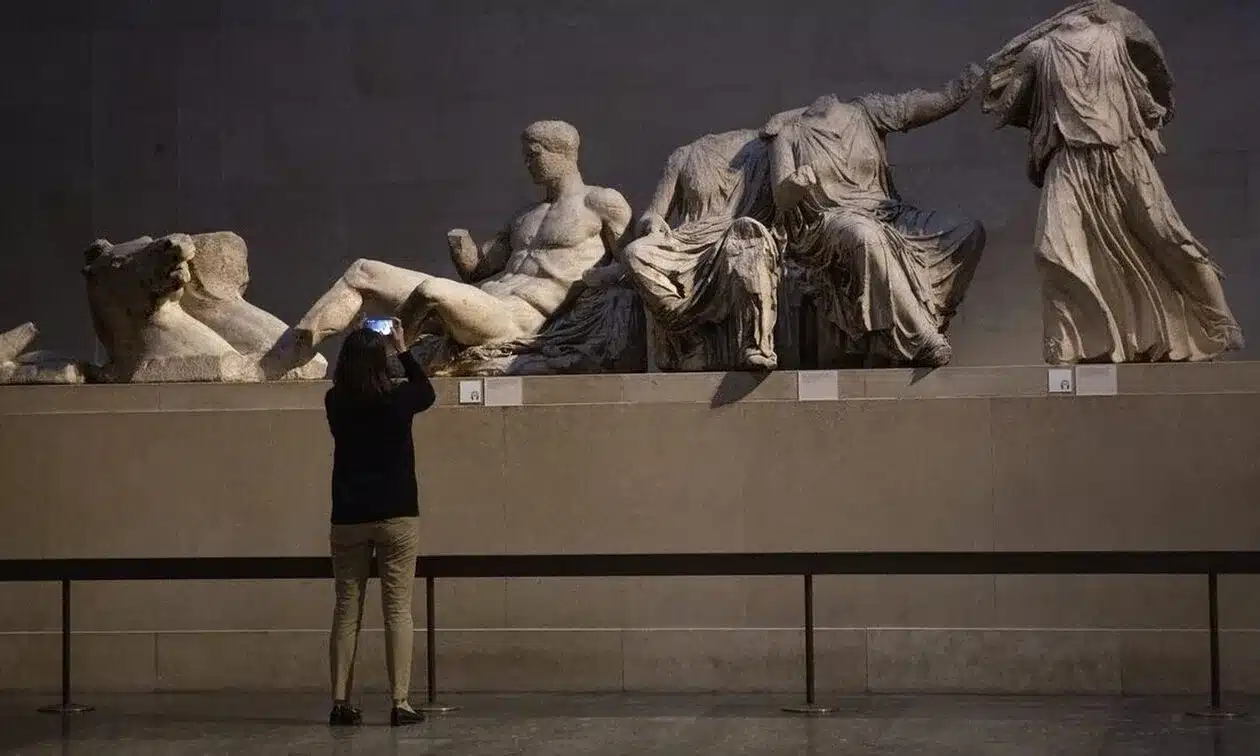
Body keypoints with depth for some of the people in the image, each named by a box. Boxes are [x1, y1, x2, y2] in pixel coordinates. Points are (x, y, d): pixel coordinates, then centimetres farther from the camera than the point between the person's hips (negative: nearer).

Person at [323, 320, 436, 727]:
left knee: (346, 610, 8)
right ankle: (400, 703, -6)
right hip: (396, 516, -3)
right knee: (398, 610, -1)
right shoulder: (397, 401, -8)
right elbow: (427, 392, 15)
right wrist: (402, 349, 21)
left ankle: (341, 702, 7)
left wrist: (360, 347, 24)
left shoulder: (335, 404, -2)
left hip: (348, 520, 3)